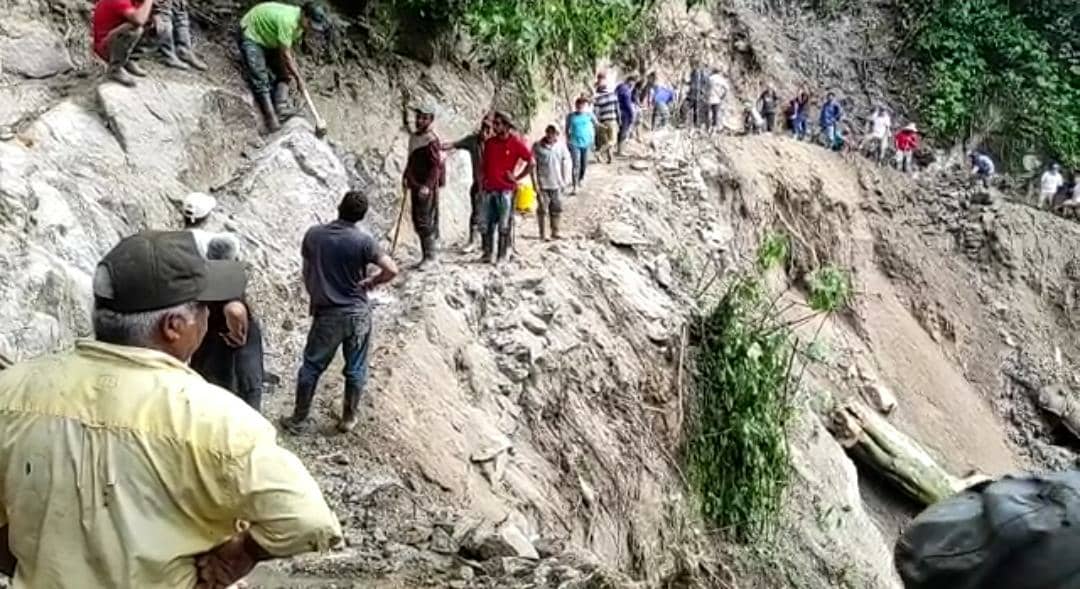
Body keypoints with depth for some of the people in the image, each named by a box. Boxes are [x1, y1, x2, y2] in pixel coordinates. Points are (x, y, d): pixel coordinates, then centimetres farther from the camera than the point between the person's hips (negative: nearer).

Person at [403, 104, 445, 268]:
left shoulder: (432, 140, -15)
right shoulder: (413, 136, 12)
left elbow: (436, 166, -20)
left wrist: (427, 186, -28)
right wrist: (405, 176, 16)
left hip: (427, 187, -9)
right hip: (415, 185, 9)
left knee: (424, 221, -6)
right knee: (417, 220, 13)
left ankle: (429, 256, 4)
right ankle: (433, 241, 26)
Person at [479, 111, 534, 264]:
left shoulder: (516, 143, -6)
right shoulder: (489, 142, 9)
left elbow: (531, 162, -4)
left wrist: (517, 178, -5)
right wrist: (482, 179, 9)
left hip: (505, 190, -5)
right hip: (489, 189, 5)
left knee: (504, 225, 0)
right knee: (487, 223, 6)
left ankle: (502, 256, 6)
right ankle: (487, 254, 15)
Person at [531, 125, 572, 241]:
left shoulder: (561, 146, 0)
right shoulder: (537, 146, -6)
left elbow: (566, 163, 7)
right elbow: (533, 166, -4)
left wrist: (565, 181, 4)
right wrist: (535, 183, -7)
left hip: (557, 184, 2)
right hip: (543, 184, -2)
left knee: (556, 209, 8)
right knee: (542, 210, 2)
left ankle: (555, 232, 20)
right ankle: (542, 234, 12)